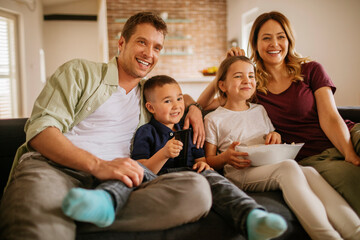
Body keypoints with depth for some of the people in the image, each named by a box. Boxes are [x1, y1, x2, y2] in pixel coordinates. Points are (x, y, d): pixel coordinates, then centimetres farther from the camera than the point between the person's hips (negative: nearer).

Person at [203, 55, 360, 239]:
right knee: (288, 166, -35)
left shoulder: (260, 110, 25)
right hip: (240, 174, -5)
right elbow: (208, 161, 5)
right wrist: (225, 157, -17)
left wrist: (275, 137, 8)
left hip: (271, 166, 5)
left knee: (309, 171, -29)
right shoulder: (214, 119, 8)